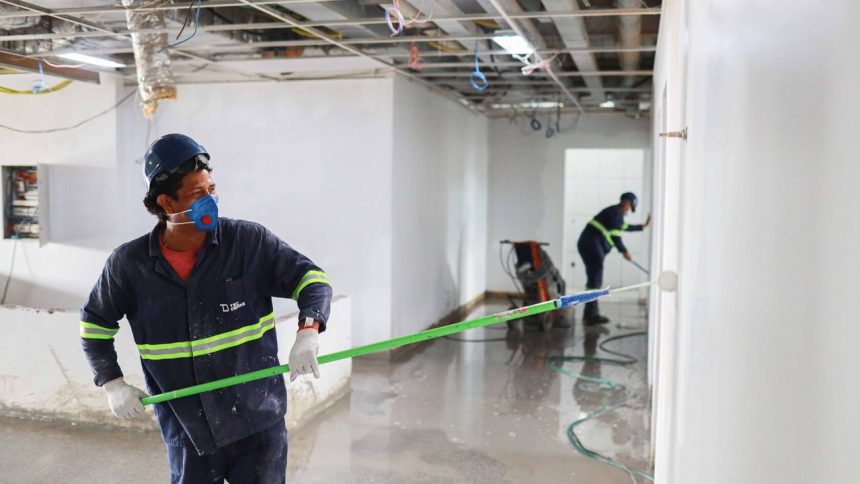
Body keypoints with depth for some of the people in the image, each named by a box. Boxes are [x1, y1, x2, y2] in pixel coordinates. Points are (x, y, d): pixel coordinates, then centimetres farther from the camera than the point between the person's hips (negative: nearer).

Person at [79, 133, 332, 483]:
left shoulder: (250, 241, -11)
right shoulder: (128, 264, -5)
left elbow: (311, 278, -4)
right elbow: (94, 324, 12)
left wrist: (308, 331, -22)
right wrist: (113, 384, 2)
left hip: (259, 425, -1)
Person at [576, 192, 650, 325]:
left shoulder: (615, 213, 25)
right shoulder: (616, 212, -7)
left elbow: (624, 227, 38)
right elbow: (614, 234, -15)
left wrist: (643, 226, 44)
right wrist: (624, 251, -11)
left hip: (587, 245, 11)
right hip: (592, 245, -11)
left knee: (594, 279, 14)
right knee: (595, 280, -13)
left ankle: (589, 314, 17)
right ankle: (592, 315, -16)